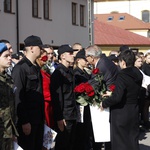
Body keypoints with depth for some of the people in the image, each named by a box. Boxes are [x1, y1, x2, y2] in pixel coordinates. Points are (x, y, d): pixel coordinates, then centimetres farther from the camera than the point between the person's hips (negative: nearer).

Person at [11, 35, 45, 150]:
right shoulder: (20, 68, -14)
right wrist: (24, 122, -19)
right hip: (27, 120, -8)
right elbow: (18, 96, -17)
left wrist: (42, 116, 12)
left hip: (39, 118, 8)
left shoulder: (36, 67, 12)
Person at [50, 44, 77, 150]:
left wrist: (74, 113, 13)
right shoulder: (58, 73, -12)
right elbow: (57, 97, -17)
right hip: (64, 117, -8)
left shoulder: (69, 71, 14)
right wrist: (59, 118, -20)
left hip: (72, 115, 8)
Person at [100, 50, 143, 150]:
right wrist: (112, 94, 17)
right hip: (134, 112, 7)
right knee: (133, 140, 16)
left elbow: (117, 98, -26)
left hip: (121, 113, -7)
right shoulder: (138, 75, 2)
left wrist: (104, 103, -10)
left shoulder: (122, 75, -21)